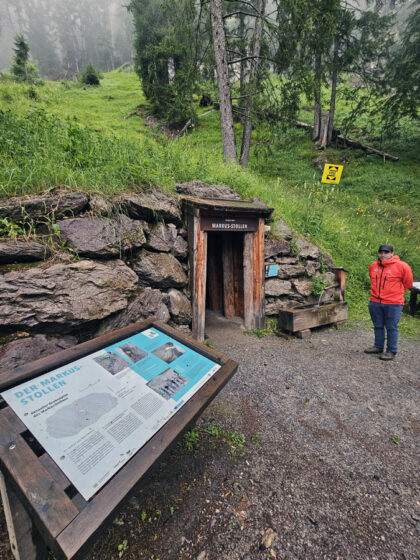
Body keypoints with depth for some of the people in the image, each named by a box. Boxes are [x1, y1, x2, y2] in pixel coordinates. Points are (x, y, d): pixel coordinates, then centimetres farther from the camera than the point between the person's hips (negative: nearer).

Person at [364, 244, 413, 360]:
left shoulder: (401, 266, -9)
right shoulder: (373, 266, 5)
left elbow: (407, 283, 3)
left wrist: (396, 292, 10)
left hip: (393, 304, -5)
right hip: (375, 302, 5)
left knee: (391, 328, 3)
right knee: (378, 326, 15)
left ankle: (391, 351, 14)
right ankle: (378, 346, 29)